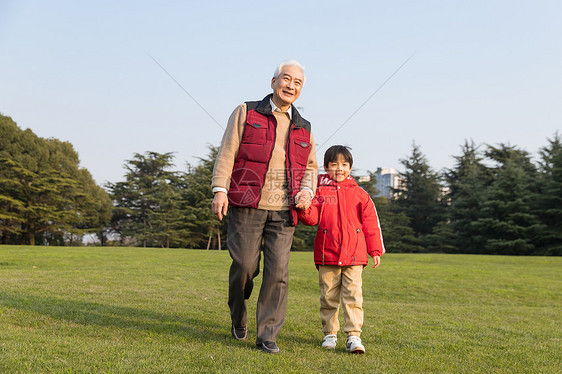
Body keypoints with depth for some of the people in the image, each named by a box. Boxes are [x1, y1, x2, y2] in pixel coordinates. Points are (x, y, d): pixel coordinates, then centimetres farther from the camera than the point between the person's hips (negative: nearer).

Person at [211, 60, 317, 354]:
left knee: (277, 272, -4)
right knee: (245, 265, -2)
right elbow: (227, 153, 0)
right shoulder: (246, 113, 7)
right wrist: (220, 189, -11)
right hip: (247, 207, -3)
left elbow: (310, 167, 23)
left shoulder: (303, 128, 17)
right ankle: (238, 317, 28)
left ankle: (267, 336, 6)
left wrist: (307, 190, 2)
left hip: (283, 211, 3)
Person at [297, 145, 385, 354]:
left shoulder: (359, 194, 10)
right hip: (327, 255, 0)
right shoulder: (320, 191, 8)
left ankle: (354, 336, 0)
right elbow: (312, 218, -2)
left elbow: (370, 223, 10)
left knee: (353, 297, -5)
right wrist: (304, 209, -24)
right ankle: (330, 334, 20)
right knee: (328, 297, 7)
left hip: (354, 255, 0)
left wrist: (375, 250, 6)